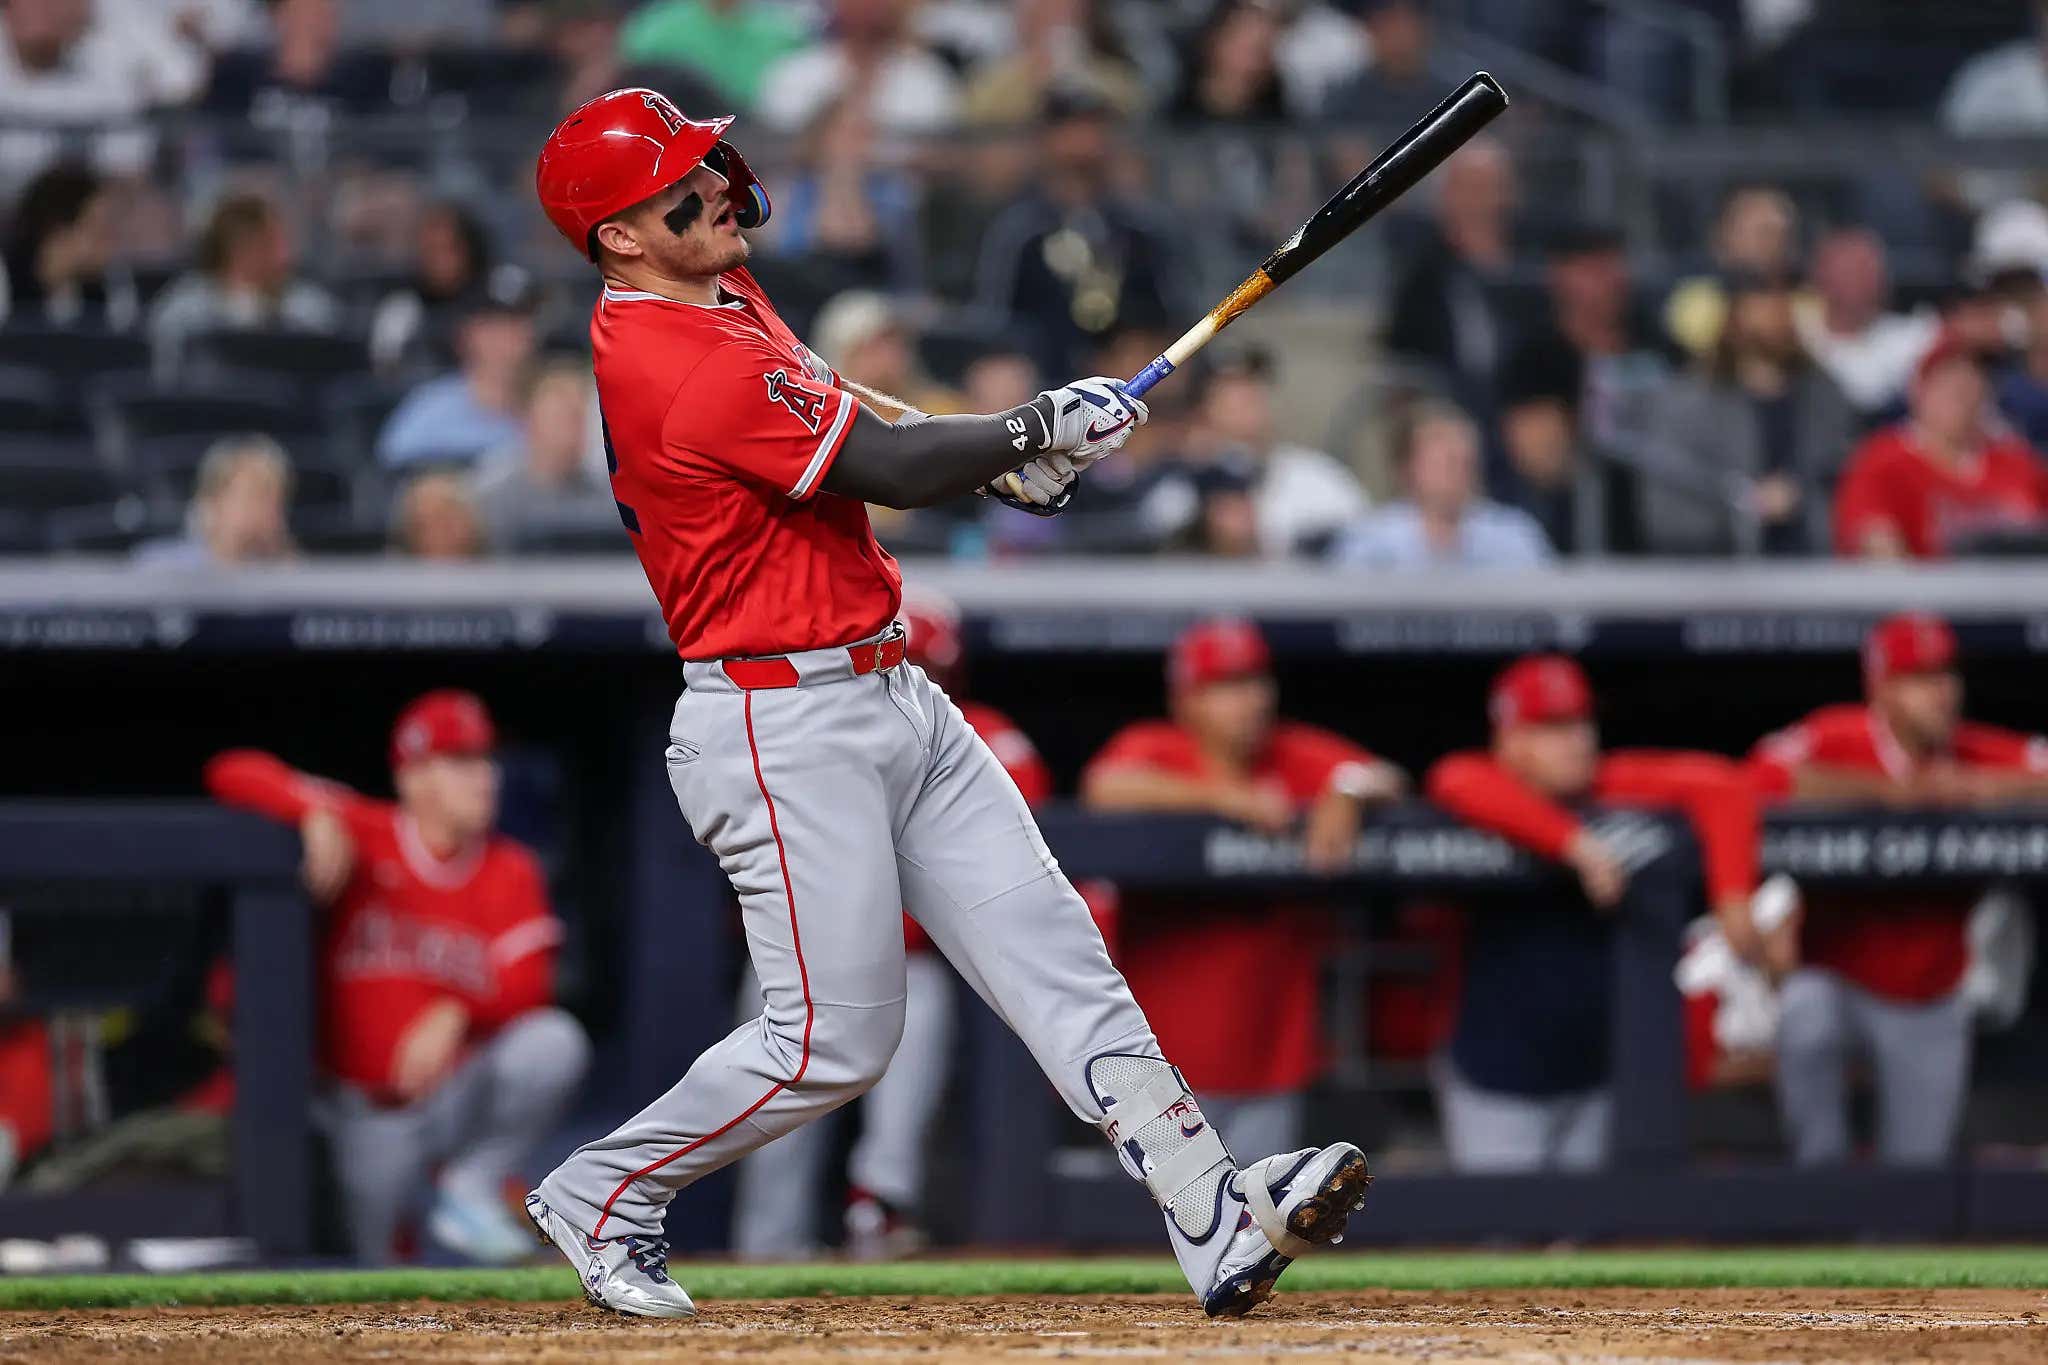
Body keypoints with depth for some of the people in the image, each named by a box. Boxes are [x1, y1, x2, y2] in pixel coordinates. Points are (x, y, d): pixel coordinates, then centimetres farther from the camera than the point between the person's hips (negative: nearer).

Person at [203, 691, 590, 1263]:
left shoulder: (510, 872, 1)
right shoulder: (362, 835, -5)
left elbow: (528, 986, -13)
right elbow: (234, 773, -11)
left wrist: (457, 1014, -33)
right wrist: (315, 813, -29)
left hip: (460, 1094, 1)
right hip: (365, 1110, -1)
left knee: (553, 1041, -29)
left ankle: (470, 1192, -9)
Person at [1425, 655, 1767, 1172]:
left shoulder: (1614, 786, -5)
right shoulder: (1478, 777, -11)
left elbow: (1720, 785, -15)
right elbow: (1461, 784, -36)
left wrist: (1733, 902, -28)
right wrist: (1576, 842, -43)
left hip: (1593, 1069, 4)